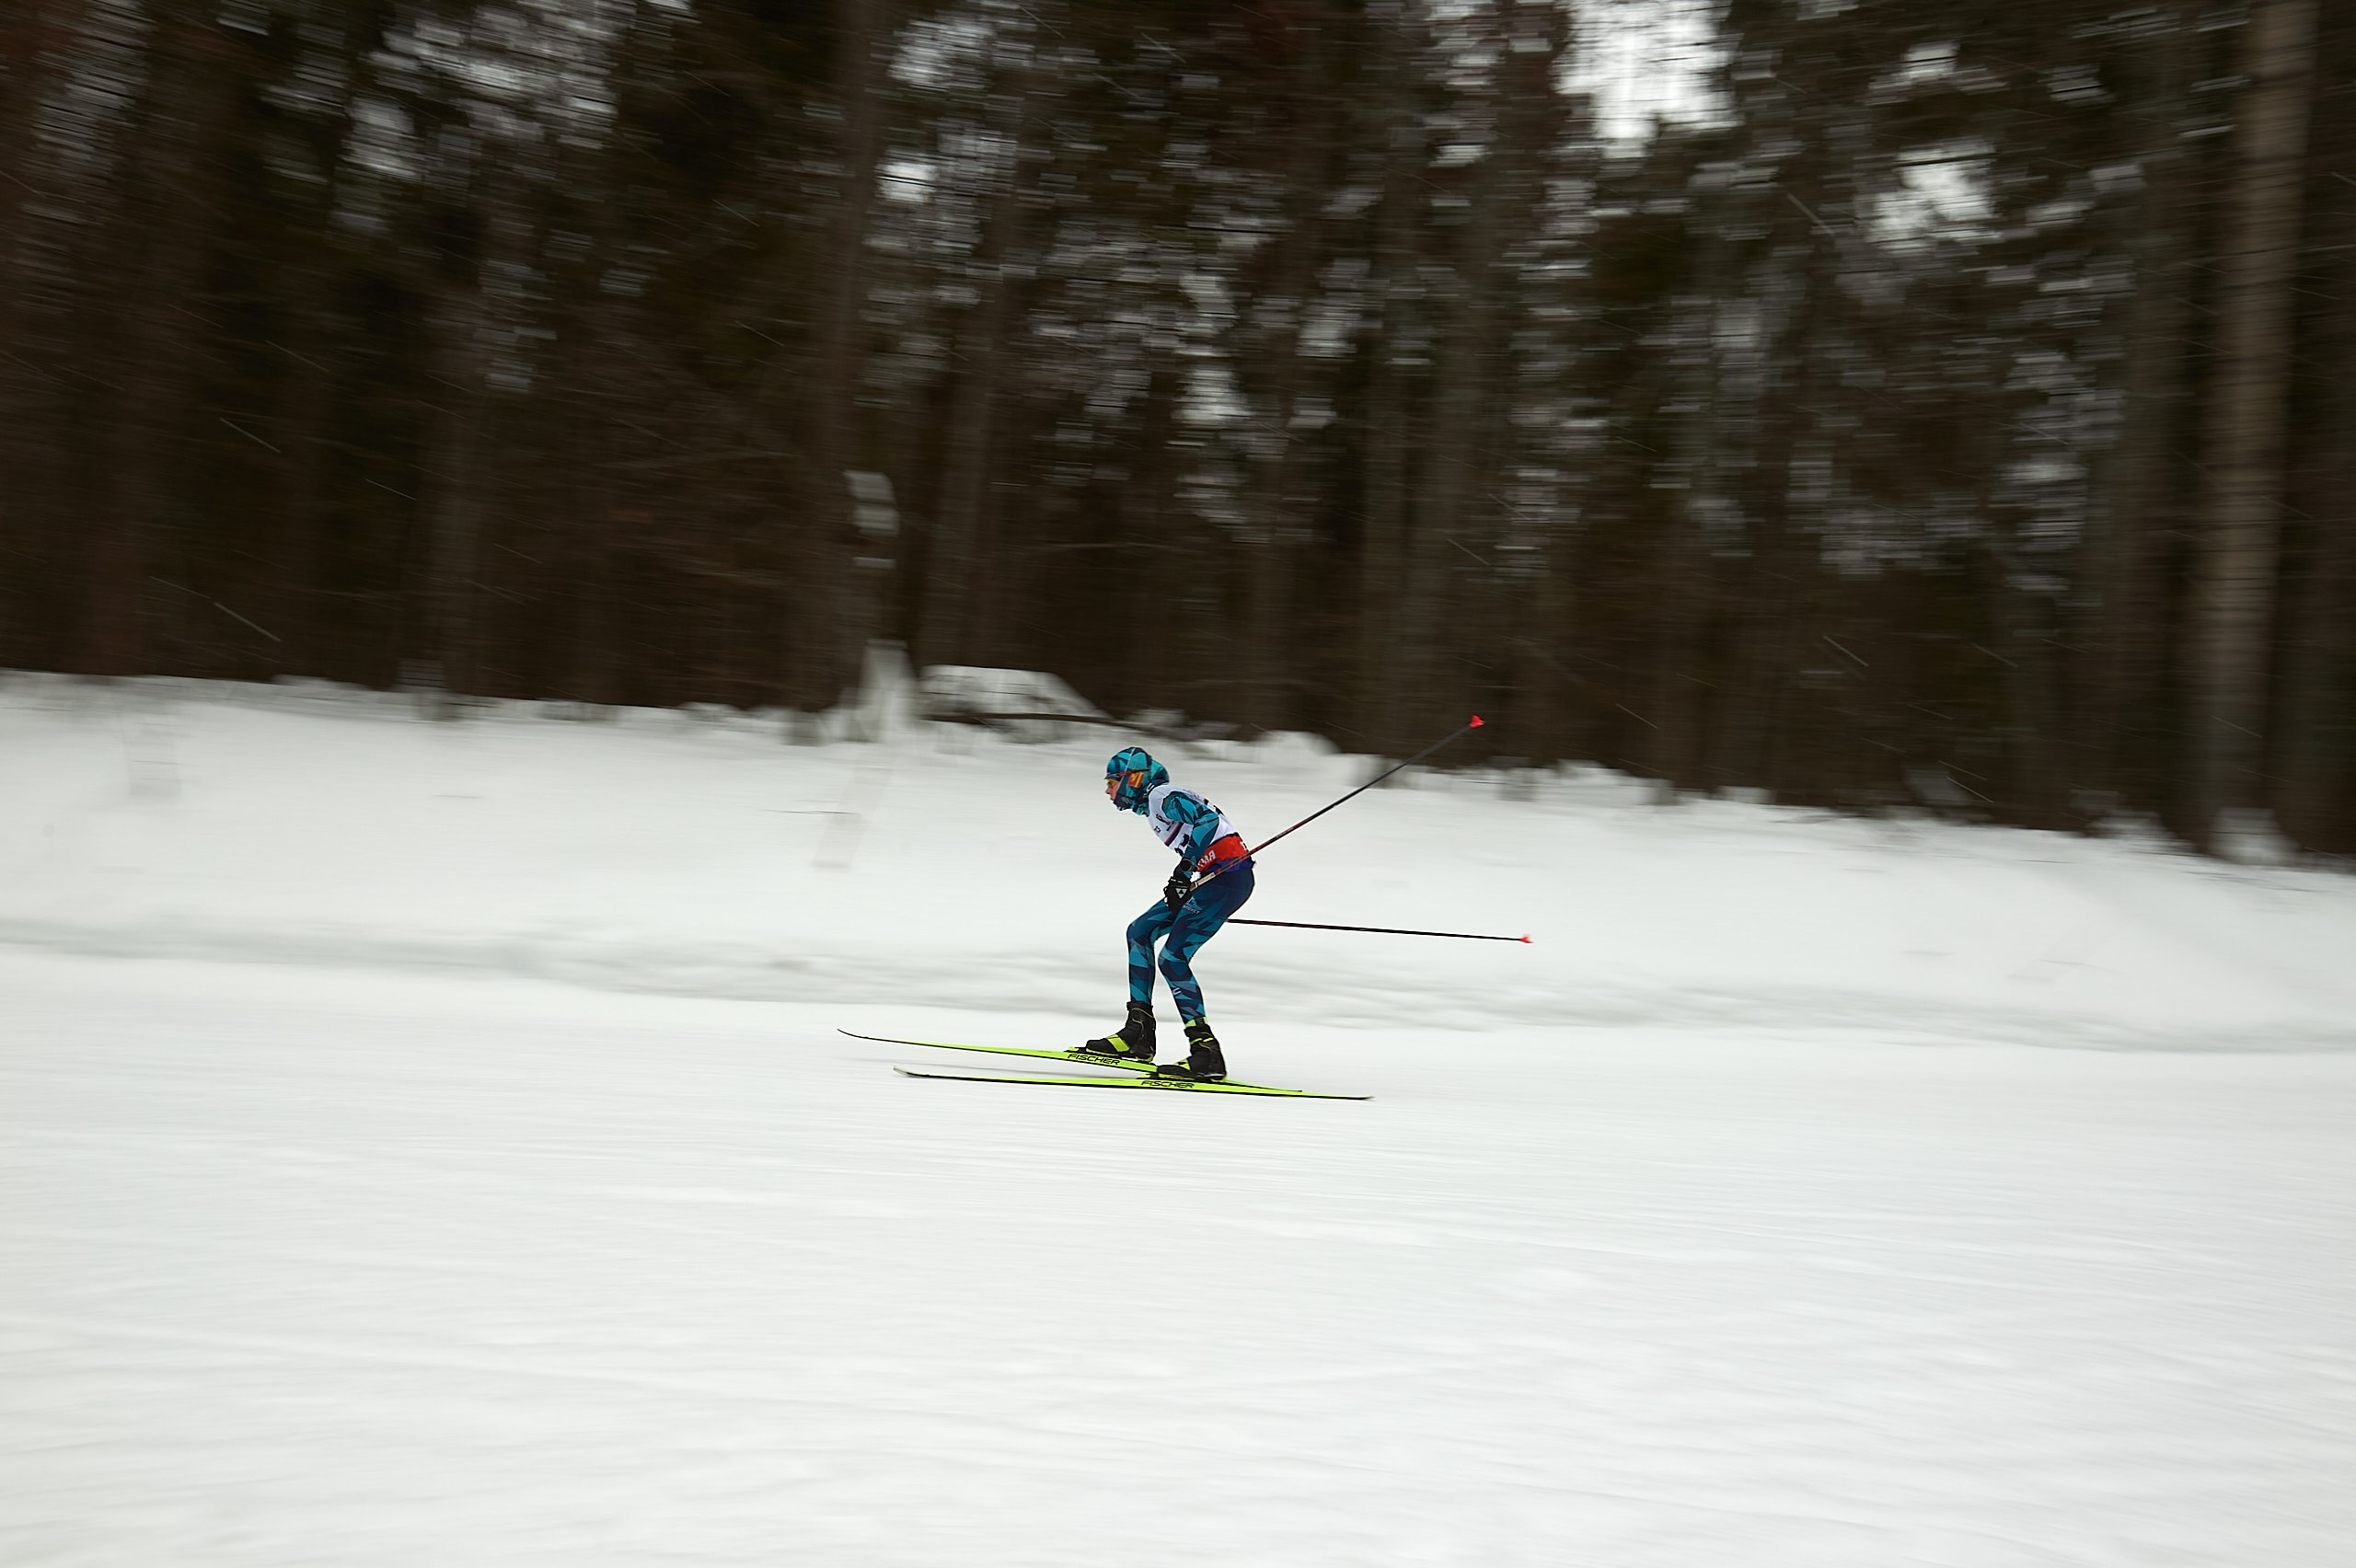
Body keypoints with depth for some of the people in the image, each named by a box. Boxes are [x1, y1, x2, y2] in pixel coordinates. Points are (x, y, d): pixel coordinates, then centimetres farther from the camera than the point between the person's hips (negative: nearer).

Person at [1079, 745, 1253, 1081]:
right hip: (1218, 877, 10)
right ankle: (1138, 1032, 11)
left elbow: (1208, 820, -21)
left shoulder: (1162, 795, -6)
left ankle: (1206, 1052, -15)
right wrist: (1178, 891, 17)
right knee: (1139, 932, 13)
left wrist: (1185, 868, -26)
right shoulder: (1154, 803, 22)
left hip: (1229, 875, -10)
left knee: (1173, 959, -13)